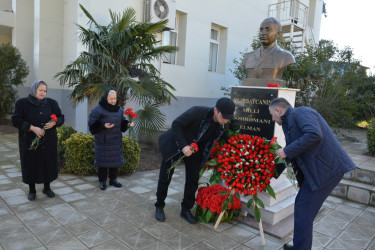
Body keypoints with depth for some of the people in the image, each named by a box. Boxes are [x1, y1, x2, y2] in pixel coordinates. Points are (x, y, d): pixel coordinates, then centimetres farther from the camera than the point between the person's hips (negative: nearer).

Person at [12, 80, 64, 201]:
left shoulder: (51, 103, 3)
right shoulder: (22, 103, -4)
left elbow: (61, 117, 6)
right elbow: (16, 120, -9)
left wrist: (53, 123, -15)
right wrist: (32, 128, -21)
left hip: (48, 141, 2)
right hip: (30, 141, -2)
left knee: (48, 163, 8)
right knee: (31, 164, 6)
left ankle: (47, 187, 26)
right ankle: (32, 190, 23)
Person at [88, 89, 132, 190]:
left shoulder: (119, 109, 8)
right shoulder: (98, 109, -9)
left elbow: (122, 121, 14)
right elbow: (92, 123, -11)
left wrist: (128, 123, -7)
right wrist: (103, 126, -25)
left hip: (116, 140, 5)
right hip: (103, 140, -5)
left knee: (115, 159, 10)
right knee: (103, 160, 2)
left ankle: (113, 179, 24)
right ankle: (102, 181, 16)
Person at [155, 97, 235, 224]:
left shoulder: (221, 126, -13)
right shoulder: (197, 112, -31)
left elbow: (210, 142, 1)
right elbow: (176, 124, -25)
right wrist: (183, 146, -31)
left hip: (194, 148, 5)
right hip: (174, 144, -4)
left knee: (193, 180, 3)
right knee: (165, 178, 4)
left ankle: (186, 209, 23)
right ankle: (159, 206, 25)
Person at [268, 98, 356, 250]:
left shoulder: (300, 112, -10)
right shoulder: (290, 121, 19)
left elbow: (314, 134, -29)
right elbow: (291, 153, 26)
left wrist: (287, 151, -21)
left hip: (326, 169, -10)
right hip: (316, 170, 10)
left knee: (303, 211, -4)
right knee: (301, 207, 17)